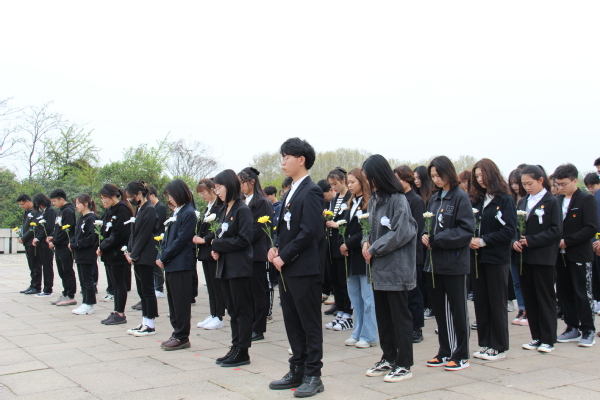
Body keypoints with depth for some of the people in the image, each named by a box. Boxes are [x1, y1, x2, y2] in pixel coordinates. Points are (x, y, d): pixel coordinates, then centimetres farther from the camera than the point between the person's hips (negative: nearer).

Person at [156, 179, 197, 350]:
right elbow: (167, 238, 16)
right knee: (173, 301, 13)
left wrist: (164, 258, -13)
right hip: (170, 265, 9)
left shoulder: (188, 214, -11)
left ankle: (182, 337, 5)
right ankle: (177, 333, 21)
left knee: (181, 302, -2)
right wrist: (161, 257, 2)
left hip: (181, 265, -9)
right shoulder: (176, 213, 16)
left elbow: (181, 240, -17)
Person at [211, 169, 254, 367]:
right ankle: (235, 348, 20)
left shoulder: (242, 210, -11)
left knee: (242, 310, -1)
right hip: (225, 265, 9)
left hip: (239, 267, -8)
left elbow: (244, 240, -17)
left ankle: (242, 352, 5)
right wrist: (217, 250, -2)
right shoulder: (224, 210, 14)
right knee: (232, 310, 13)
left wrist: (218, 244, -13)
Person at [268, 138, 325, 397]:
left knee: (310, 324, 1)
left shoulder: (311, 192, -12)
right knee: (292, 323, 15)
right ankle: (297, 371, 25)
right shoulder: (291, 192, 16)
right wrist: (276, 248, 2)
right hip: (286, 268, 9)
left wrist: (284, 256, -15)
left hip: (304, 269, -9)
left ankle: (313, 376, 10)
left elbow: (308, 231, -19)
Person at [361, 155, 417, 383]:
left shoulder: (398, 199, -13)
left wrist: (374, 249, -13)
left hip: (396, 268, -8)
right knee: (383, 316, 14)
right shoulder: (373, 200, 10)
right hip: (378, 268, 8)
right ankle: (388, 359, 26)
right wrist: (366, 242, -1)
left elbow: (400, 234, -19)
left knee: (399, 317, 1)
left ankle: (404, 365, 11)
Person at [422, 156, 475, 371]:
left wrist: (437, 239, -19)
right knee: (440, 308, 12)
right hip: (437, 261, 7)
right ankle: (445, 352, 23)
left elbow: (466, 231, -15)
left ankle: (461, 356, 14)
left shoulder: (460, 197, -10)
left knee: (457, 309, 3)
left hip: (455, 262, -6)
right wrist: (426, 236, -6)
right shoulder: (435, 198, 11)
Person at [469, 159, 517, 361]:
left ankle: (499, 347, 11)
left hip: (497, 258, -6)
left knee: (496, 303, 2)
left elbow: (509, 231, -13)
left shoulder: (505, 200, -7)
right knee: (480, 302, 9)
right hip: (477, 257, 6)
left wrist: (483, 241, -17)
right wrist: (470, 240, -7)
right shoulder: (476, 200, 11)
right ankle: (485, 344, 19)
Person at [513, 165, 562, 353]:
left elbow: (555, 230, -12)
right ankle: (536, 337, 18)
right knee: (529, 299, 9)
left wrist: (531, 241, -17)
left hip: (543, 258, -6)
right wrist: (515, 241, -7)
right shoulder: (523, 202, 12)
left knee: (545, 299, 2)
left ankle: (548, 339, 9)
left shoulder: (551, 202, -6)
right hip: (525, 257, 6)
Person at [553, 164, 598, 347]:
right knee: (564, 292, 9)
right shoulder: (557, 200, 9)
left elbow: (591, 228, -15)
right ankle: (572, 328, 20)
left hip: (580, 254, -6)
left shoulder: (587, 200, -8)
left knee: (583, 294, -1)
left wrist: (567, 241, -18)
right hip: (561, 254, 6)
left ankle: (588, 331, 9)